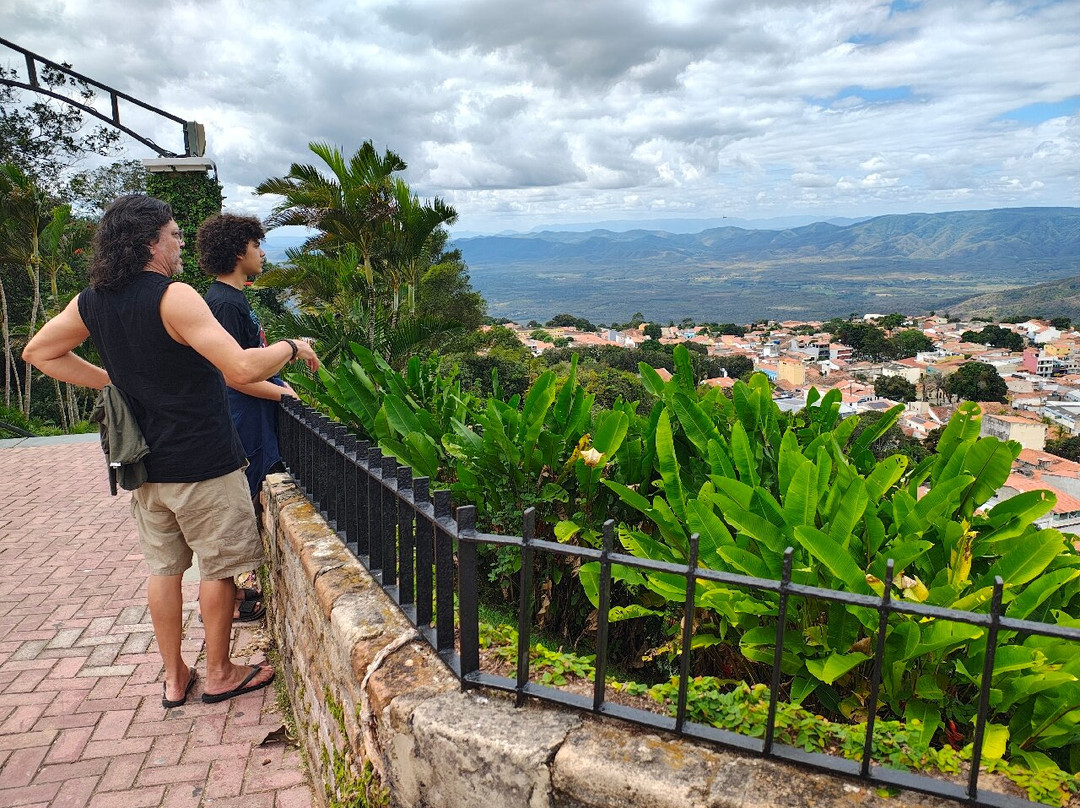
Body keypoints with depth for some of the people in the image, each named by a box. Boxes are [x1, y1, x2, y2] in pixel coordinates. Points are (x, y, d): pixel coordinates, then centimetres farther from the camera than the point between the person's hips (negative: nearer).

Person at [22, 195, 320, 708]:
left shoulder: (92, 302, 4)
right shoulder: (173, 297, -20)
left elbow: (38, 351, 19)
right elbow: (243, 369, -29)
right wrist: (291, 347, -12)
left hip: (145, 464, 7)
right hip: (203, 463, -7)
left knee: (164, 568, 17)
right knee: (219, 567, 10)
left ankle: (174, 677, 30)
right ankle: (219, 674, 24)